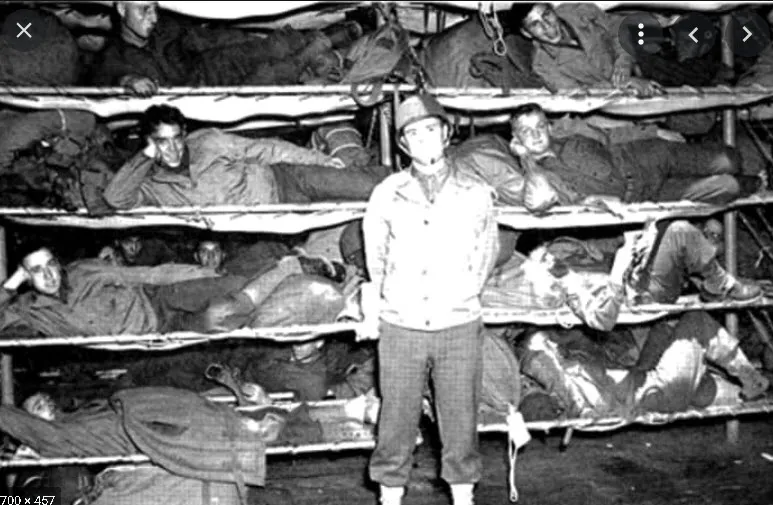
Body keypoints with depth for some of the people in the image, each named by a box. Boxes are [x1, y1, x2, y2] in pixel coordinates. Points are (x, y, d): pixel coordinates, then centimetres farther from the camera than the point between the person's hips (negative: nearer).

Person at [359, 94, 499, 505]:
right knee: (396, 420, 7)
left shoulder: (475, 195, 2)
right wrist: (372, 310, 14)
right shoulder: (387, 195, 1)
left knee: (460, 420, 9)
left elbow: (487, 249, 18)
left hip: (459, 327, 0)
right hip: (400, 326, 0)